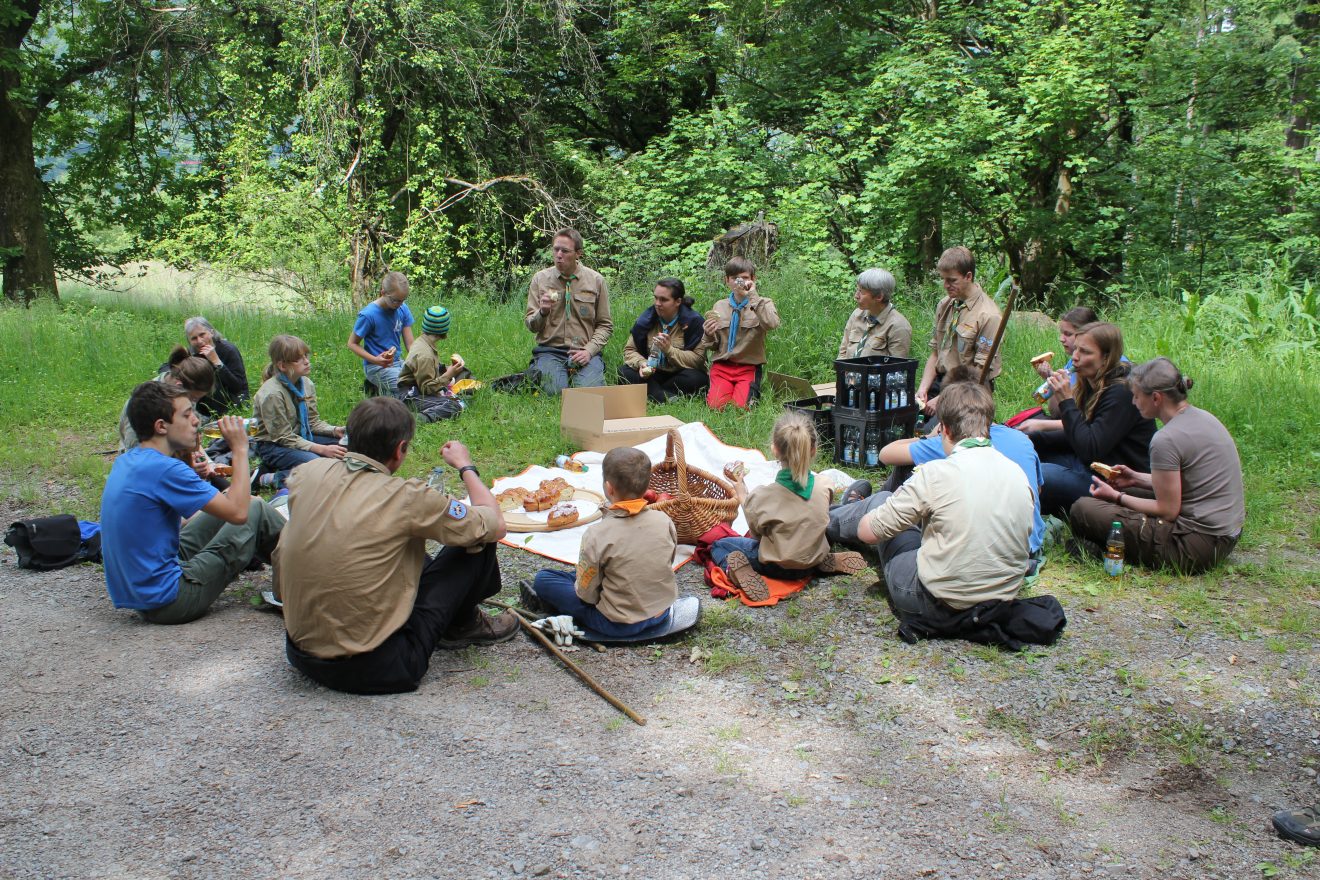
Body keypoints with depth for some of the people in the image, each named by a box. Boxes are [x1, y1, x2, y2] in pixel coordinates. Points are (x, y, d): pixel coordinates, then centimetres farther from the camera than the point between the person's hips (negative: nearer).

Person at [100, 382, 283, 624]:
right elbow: (238, 512, -19)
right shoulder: (164, 469, -21)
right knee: (255, 510, -1)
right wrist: (240, 449, -10)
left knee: (222, 507, 17)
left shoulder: (125, 462, 7)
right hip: (167, 603, -9)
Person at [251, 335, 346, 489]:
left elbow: (313, 421, 7)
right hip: (274, 446, -9)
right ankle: (273, 478, -14)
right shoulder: (271, 394, -22)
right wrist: (321, 449, -27)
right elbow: (284, 437, -20)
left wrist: (335, 430, -13)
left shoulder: (306, 384, 1)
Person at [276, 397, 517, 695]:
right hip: (372, 668, -6)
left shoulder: (308, 473, -4)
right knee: (477, 541, 2)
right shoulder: (406, 497, -20)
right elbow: (496, 525, -7)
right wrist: (465, 466, 10)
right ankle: (463, 625, 26)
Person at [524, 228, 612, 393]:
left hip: (585, 351, 1)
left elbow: (605, 325, 7)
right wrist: (542, 312, -17)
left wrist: (589, 350, -9)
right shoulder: (540, 279, 4)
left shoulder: (596, 280, 4)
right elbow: (530, 325, 6)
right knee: (555, 391, -28)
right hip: (550, 350, 0)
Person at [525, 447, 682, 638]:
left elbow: (587, 594, -16)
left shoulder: (597, 536, -24)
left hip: (619, 626, -5)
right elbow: (666, 565, 5)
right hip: (662, 614, 6)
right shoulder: (665, 521, -12)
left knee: (543, 579, 3)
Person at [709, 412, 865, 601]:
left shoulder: (763, 497, -26)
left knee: (719, 545, 12)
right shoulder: (823, 489, -15)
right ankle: (826, 561, 12)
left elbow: (756, 534, -8)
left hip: (777, 568, -4)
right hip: (811, 565, 5)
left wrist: (742, 497, 1)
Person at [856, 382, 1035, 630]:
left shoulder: (936, 474, -18)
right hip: (1003, 599, 6)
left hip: (939, 605, -5)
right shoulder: (1017, 473, -2)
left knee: (882, 498, 14)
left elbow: (867, 532, -10)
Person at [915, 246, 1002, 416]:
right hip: (939, 381, 6)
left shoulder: (988, 315, -11)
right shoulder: (944, 305, 9)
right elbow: (935, 353, 11)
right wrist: (923, 389, -4)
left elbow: (981, 372, -12)